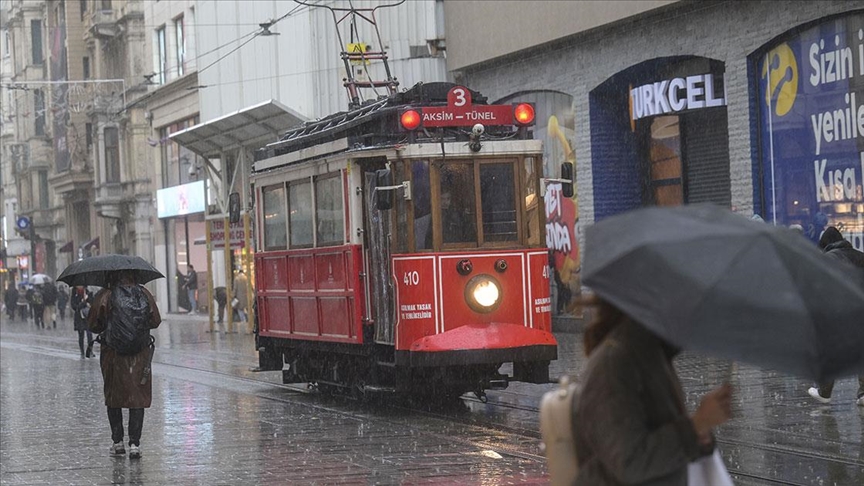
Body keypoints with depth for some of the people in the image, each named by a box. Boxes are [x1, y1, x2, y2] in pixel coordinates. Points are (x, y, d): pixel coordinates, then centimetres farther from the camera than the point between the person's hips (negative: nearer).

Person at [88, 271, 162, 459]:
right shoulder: (144, 294, -1)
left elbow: (93, 325, -3)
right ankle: (134, 444, -3)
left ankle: (118, 442, 13)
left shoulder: (105, 296, -6)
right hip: (140, 355, 1)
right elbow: (156, 321, 6)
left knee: (113, 397, 13)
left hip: (113, 354, -1)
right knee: (138, 398, 4)